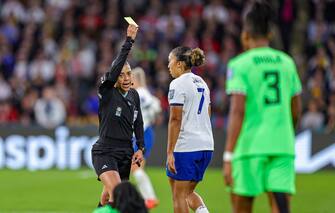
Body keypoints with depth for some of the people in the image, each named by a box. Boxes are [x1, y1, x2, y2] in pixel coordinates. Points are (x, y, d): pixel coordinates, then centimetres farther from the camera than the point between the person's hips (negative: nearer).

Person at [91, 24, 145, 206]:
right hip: (105, 152, -6)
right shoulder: (107, 93, -11)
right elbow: (117, 66, -26)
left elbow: (138, 123, 17)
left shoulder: (134, 95, 8)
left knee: (107, 197, 12)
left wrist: (140, 148, 8)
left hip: (125, 154, 6)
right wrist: (129, 41, -30)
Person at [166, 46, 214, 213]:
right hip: (206, 146, 8)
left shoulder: (178, 84, -10)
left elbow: (175, 120, -16)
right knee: (188, 192, 17)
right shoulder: (201, 82, 15)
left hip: (185, 147, -8)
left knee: (179, 195, 2)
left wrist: (170, 152, -17)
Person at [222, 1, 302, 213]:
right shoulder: (287, 62, 10)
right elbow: (296, 110, 15)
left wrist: (228, 156, -15)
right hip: (283, 147, 4)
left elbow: (237, 111, -13)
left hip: (250, 147, -3)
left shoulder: (240, 65, -4)